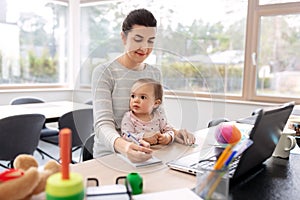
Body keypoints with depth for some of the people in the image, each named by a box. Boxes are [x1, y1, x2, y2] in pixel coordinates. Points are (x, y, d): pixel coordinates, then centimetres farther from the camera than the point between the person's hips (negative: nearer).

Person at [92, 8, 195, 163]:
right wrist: (122, 146, -38)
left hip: (145, 156, 4)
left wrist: (174, 132, -5)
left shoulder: (155, 74, 10)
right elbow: (103, 124, -17)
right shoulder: (103, 73, -8)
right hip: (109, 157, -3)